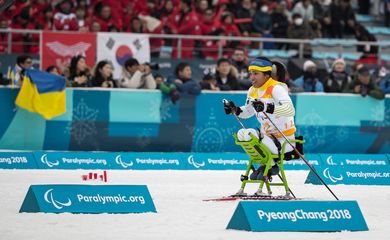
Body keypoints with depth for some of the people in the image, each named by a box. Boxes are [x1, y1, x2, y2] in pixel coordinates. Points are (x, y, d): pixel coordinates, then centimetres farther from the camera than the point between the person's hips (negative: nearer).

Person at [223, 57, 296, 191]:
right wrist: (235, 110, 2)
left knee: (250, 135, -25)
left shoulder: (276, 88, -18)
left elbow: (290, 110, -34)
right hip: (268, 137, 8)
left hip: (284, 141, -8)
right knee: (241, 134, -1)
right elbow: (248, 112, 23)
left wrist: (267, 108, -46)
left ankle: (271, 166, -3)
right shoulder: (253, 90, 6)